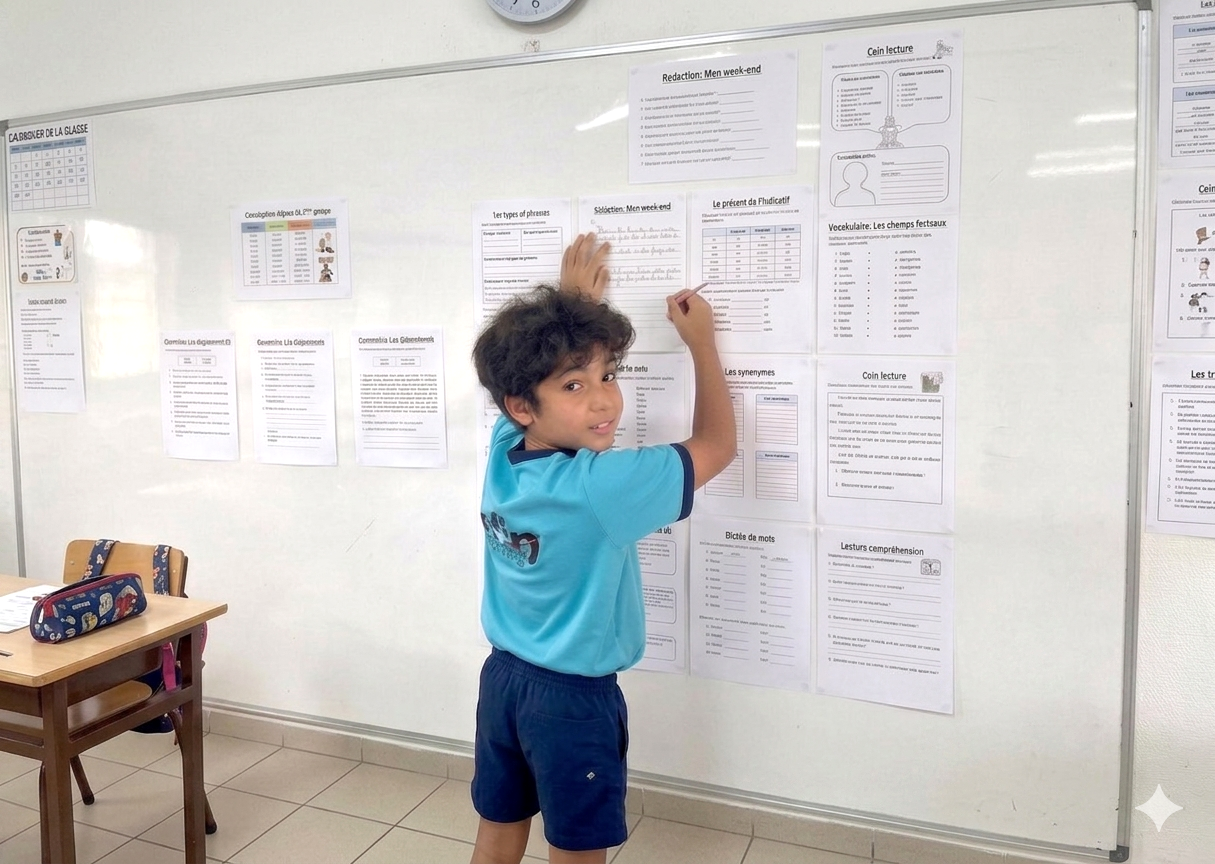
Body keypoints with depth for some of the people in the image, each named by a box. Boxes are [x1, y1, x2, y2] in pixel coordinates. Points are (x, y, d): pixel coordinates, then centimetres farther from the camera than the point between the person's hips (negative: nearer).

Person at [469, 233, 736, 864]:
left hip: (502, 675, 7)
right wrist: (701, 342, -4)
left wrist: (571, 306, 21)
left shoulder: (503, 451, -9)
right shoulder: (602, 487, -28)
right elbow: (716, 446, -15)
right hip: (574, 697, -6)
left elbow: (525, 357, 15)